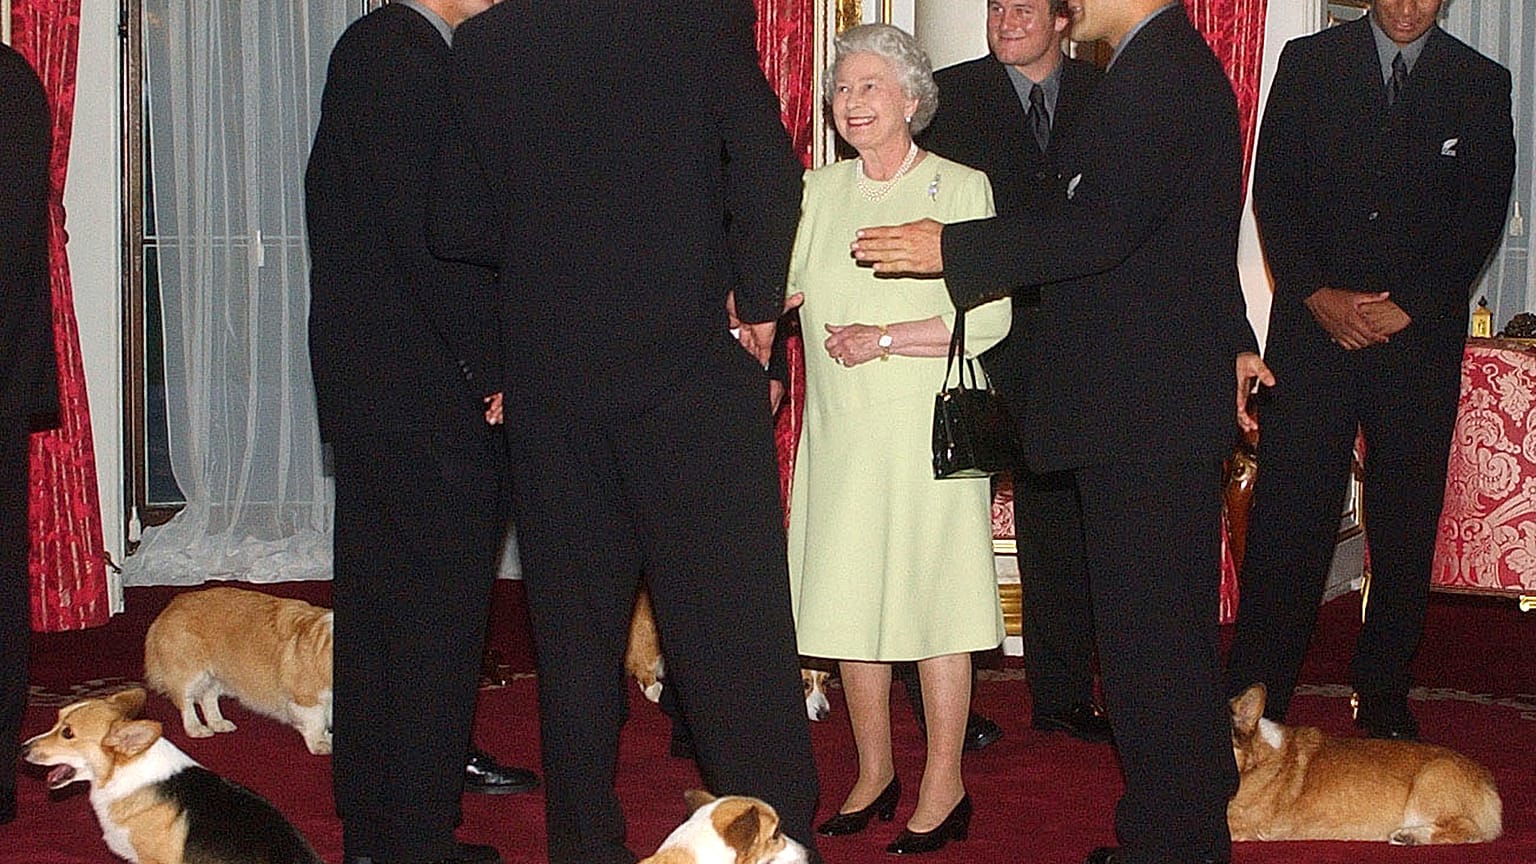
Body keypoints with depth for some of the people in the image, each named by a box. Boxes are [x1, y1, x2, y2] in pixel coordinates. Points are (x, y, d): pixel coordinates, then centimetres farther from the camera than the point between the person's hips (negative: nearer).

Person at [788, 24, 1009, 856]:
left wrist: (883, 338, -14)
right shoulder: (817, 191, 11)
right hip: (841, 431, 4)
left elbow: (989, 318, -9)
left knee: (931, 597, -2)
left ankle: (943, 788, 7)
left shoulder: (959, 188, -2)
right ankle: (874, 774, 21)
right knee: (849, 599, 7)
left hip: (928, 424, -4)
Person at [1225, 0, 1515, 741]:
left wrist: (1407, 309, -8)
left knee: (1406, 526, 3)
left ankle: (1384, 694, 16)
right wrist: (1319, 295, -9)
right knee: (1285, 519, -5)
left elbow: (1482, 217, 2)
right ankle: (1254, 702, 0)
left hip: (1421, 335, 1)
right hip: (1313, 325, -1)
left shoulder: (1481, 86, 7)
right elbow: (1273, 191, 2)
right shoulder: (1309, 63, 7)